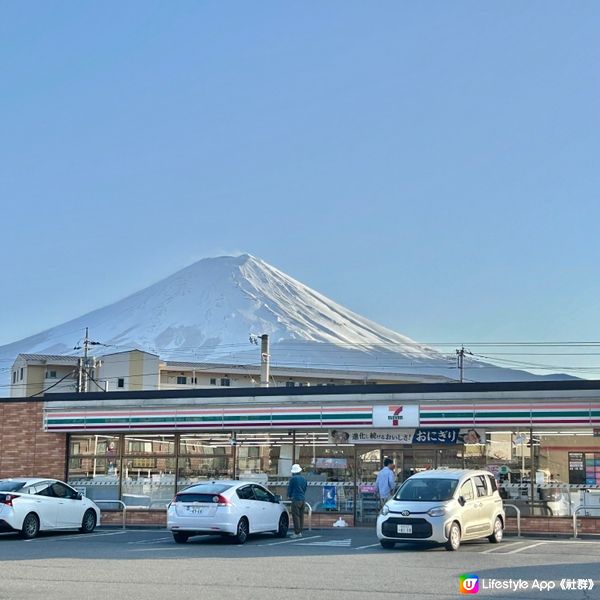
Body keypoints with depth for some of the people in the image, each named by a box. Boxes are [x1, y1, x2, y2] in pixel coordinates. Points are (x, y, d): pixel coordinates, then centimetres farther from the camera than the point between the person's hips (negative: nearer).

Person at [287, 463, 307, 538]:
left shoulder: (293, 479, -8)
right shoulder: (303, 479, 13)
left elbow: (290, 488, 0)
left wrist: (289, 496, 17)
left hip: (296, 499, -7)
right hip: (302, 499, 7)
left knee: (296, 516, -6)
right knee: (301, 516, 11)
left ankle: (297, 532, -9)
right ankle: (300, 532, 14)